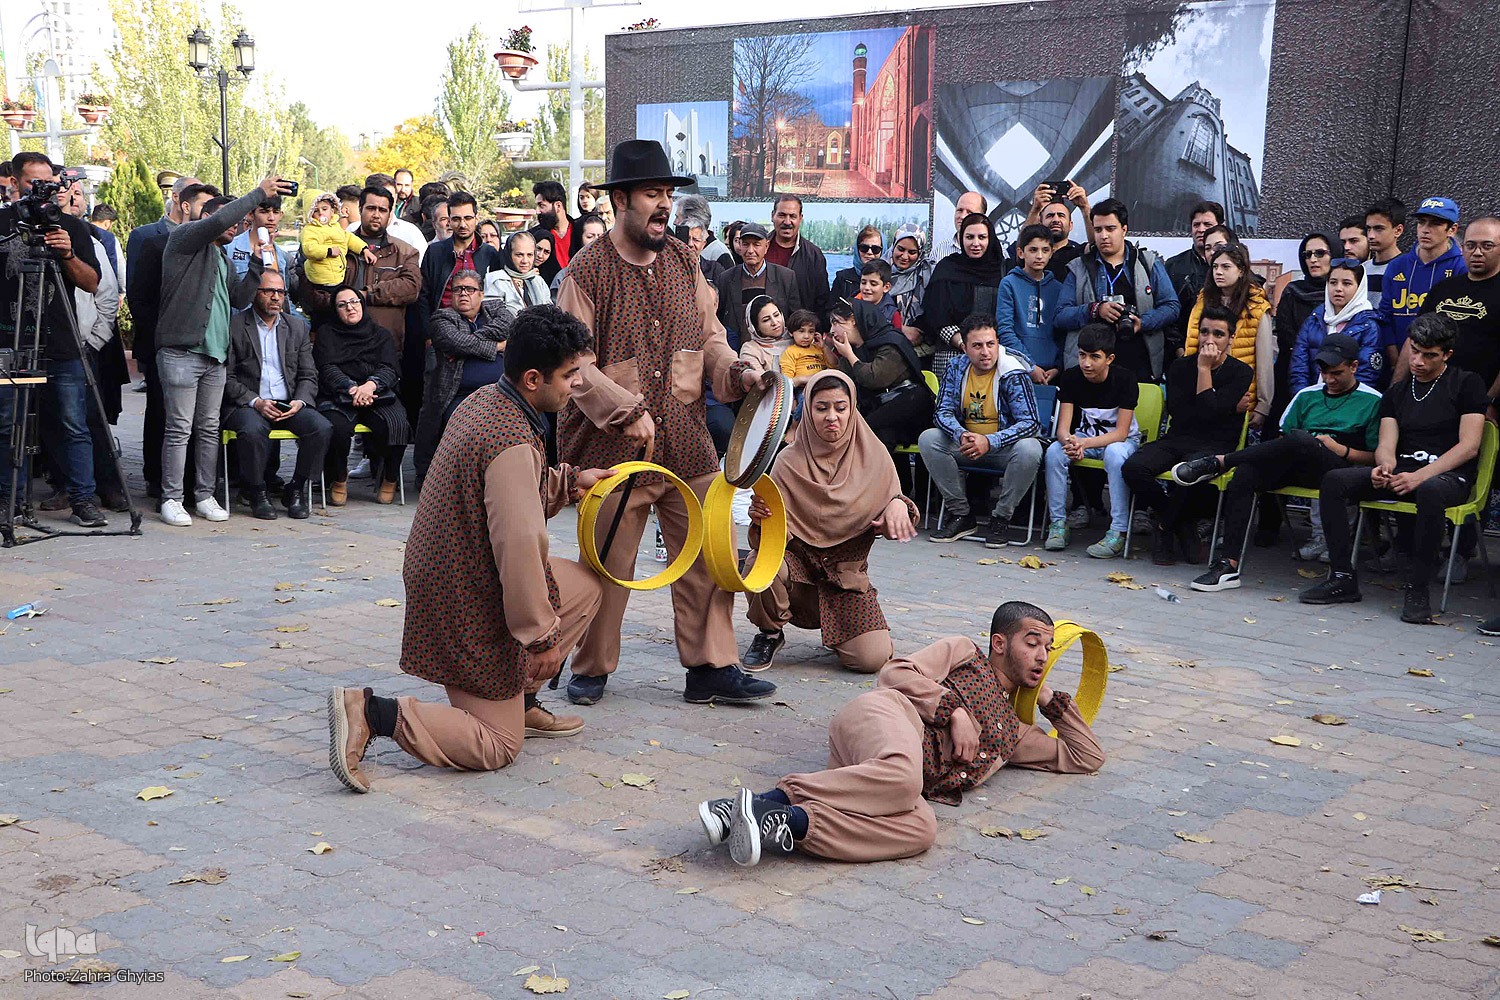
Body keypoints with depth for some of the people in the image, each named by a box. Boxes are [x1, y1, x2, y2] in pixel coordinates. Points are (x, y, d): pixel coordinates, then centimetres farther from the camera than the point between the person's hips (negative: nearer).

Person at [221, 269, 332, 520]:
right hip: (247, 404, -4)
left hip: (289, 404, 4)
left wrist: (299, 401, -7)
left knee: (322, 428, -24)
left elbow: (308, 375, 13)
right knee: (253, 430, -37)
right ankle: (258, 493, -13)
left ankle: (296, 490, -5)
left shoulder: (297, 326, 16)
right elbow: (227, 377, -3)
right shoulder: (234, 326, 2)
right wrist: (255, 402, -16)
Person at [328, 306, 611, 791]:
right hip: (468, 605, -10)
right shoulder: (513, 442, -28)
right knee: (497, 747, 1)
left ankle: (521, 700, 25)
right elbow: (519, 547, -31)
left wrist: (569, 481, 12)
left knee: (586, 583, 20)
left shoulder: (484, 401, 3)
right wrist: (543, 636, -21)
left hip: (447, 575, 10)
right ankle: (370, 712, -8)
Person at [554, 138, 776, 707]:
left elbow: (708, 335, 14)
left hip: (686, 441, 5)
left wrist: (737, 372, -6)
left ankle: (711, 668, 16)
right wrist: (625, 411, -20)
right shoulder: (588, 271, -8)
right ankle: (592, 670, 24)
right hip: (612, 444, -5)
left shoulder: (684, 262, 10)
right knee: (607, 564, 5)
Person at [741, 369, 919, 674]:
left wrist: (898, 505, -28)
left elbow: (890, 523, -5)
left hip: (847, 572, 1)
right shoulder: (790, 461, -7)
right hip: (799, 564, -1)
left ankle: (839, 630, 18)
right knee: (761, 562, -34)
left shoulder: (873, 455, -2)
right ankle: (770, 634, -2)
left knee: (873, 659, -20)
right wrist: (761, 517, -36)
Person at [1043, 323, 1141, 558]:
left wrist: (1085, 443, -36)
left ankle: (1118, 533, -35)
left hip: (1122, 439, -3)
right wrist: (1070, 441, -40)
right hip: (1084, 436, 3)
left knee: (1115, 454, -37)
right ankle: (1058, 523, -17)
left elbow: (1121, 433, -22)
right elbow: (1063, 426, -15)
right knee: (1054, 451, -26)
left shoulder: (1124, 378, -20)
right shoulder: (1071, 377, -10)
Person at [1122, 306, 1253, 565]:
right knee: (1133, 468, -26)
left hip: (1215, 447, -4)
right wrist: (1230, 408, -6)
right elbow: (1179, 414, -4)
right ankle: (1180, 524, -4)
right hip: (1176, 440, 4)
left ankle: (1163, 525, -7)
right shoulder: (1181, 367, 10)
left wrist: (1204, 368, -9)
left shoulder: (1241, 373, 0)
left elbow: (1209, 412, -15)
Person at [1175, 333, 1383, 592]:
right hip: (1291, 467, 5)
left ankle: (1218, 462, -22)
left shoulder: (1372, 401, 10)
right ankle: (1228, 566, -35)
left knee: (1299, 440, -39)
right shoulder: (1307, 395, 24)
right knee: (1245, 473, -29)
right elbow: (1283, 436, 23)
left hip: (1337, 469, -4)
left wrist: (1342, 450, -7)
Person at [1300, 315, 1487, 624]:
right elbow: (1386, 444, 8)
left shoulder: (1467, 384, 3)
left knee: (1430, 491, -42)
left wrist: (1419, 476, -19)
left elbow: (1469, 446, -7)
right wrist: (1386, 466, -19)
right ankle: (1343, 578, -18)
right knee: (1334, 481, -17)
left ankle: (1417, 589, -29)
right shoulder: (1396, 392, 18)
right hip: (1403, 472, 5)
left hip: (1449, 475, -5)